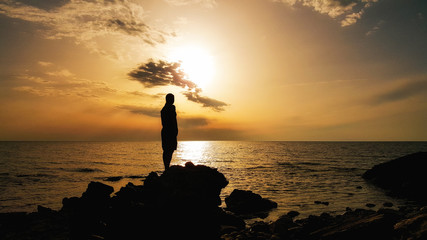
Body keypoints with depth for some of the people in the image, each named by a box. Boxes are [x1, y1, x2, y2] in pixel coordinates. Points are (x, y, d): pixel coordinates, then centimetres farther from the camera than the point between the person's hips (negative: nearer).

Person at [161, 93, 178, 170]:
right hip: (171, 131, -9)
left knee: (166, 150, 10)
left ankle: (166, 168, 13)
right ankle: (167, 168, -15)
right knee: (170, 150, -10)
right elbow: (173, 119, -17)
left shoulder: (163, 109, 17)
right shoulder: (172, 107, -8)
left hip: (164, 131, 9)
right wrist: (176, 130, -15)